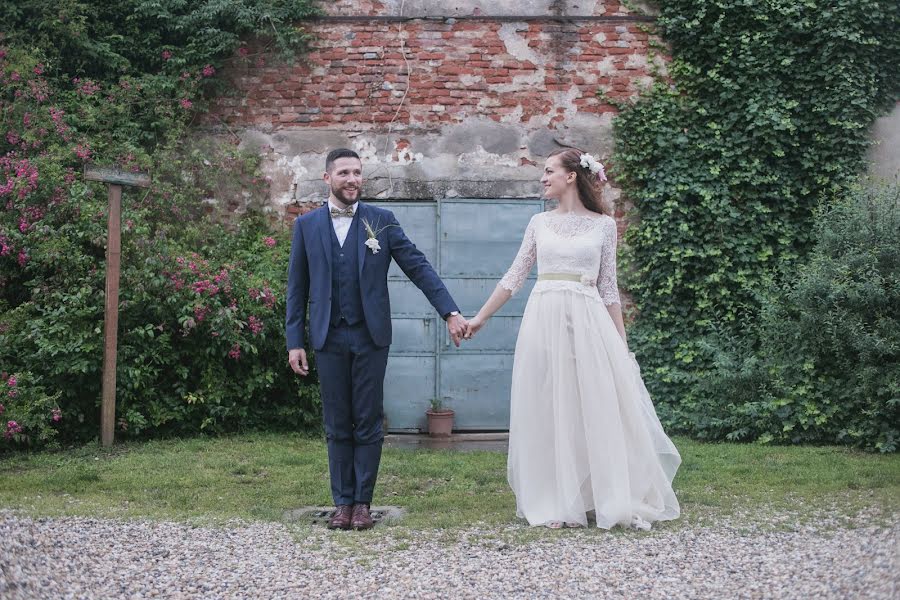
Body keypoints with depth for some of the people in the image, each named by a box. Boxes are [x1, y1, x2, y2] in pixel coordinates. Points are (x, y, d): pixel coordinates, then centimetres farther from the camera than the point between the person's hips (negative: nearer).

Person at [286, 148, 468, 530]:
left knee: (368, 423, 3)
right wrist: (295, 341, 2)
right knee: (337, 426, 6)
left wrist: (450, 312, -10)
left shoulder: (381, 221, 2)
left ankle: (363, 502, 11)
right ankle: (342, 502, 14)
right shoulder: (306, 225, 5)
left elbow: (418, 266, -1)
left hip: (370, 336, -1)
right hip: (329, 338, 1)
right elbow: (297, 287, 7)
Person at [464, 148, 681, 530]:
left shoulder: (603, 225, 6)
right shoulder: (539, 223, 10)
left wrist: (622, 342, 2)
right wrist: (479, 318, 10)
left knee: (604, 409, -4)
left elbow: (609, 289, 7)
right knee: (550, 412, 2)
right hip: (545, 323, 2)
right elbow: (513, 278, 13)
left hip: (589, 323, -2)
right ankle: (559, 504, 9)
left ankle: (620, 501, 4)